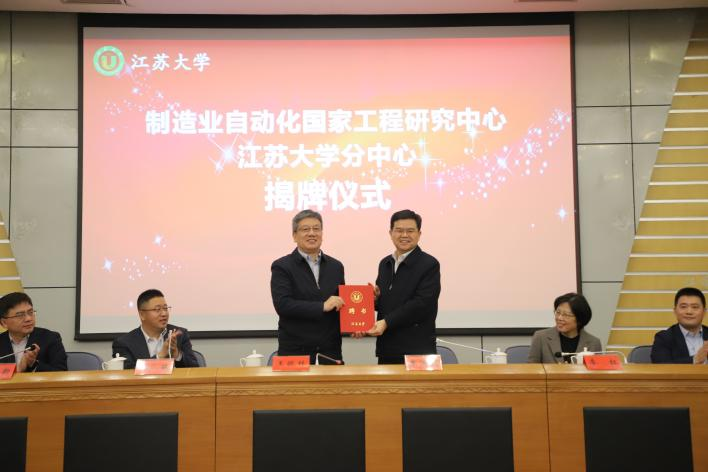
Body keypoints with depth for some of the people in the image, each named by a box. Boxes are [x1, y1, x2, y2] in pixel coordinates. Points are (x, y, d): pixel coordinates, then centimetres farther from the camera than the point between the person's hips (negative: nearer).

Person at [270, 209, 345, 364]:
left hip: (330, 352, 4)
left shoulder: (335, 266, 11)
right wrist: (322, 306, -19)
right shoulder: (281, 267, -3)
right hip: (295, 352, -4)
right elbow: (282, 305, -15)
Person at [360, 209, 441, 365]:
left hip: (417, 351, -6)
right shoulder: (385, 263, 13)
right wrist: (375, 298, -3)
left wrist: (386, 322, -20)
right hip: (386, 349, 6)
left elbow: (421, 304, -17)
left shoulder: (429, 265, -8)